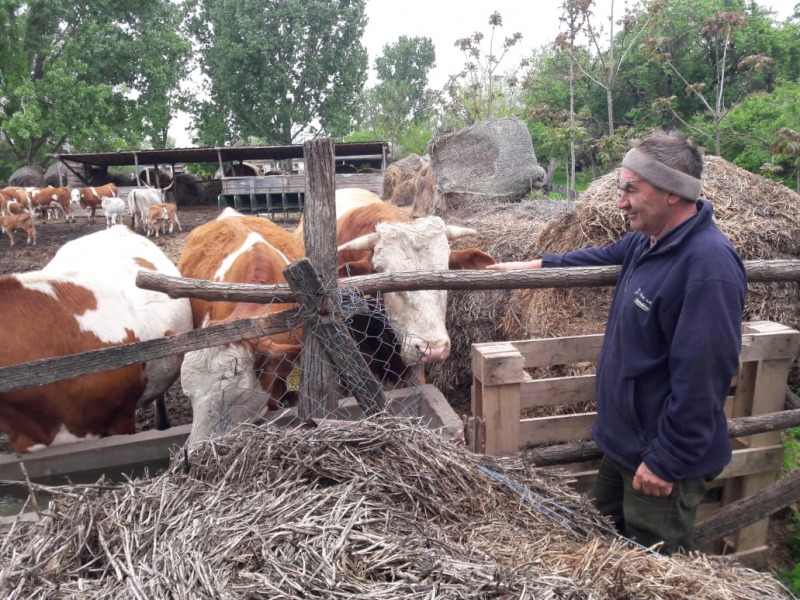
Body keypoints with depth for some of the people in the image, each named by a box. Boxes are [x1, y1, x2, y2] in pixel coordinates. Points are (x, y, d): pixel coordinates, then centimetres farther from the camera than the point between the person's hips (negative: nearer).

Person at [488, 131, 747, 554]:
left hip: (663, 458, -9)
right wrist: (537, 265, 22)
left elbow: (702, 375, -28)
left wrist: (667, 460, -22)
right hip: (625, 440, 9)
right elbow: (605, 256, 24)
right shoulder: (647, 241, 1)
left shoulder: (709, 264, -27)